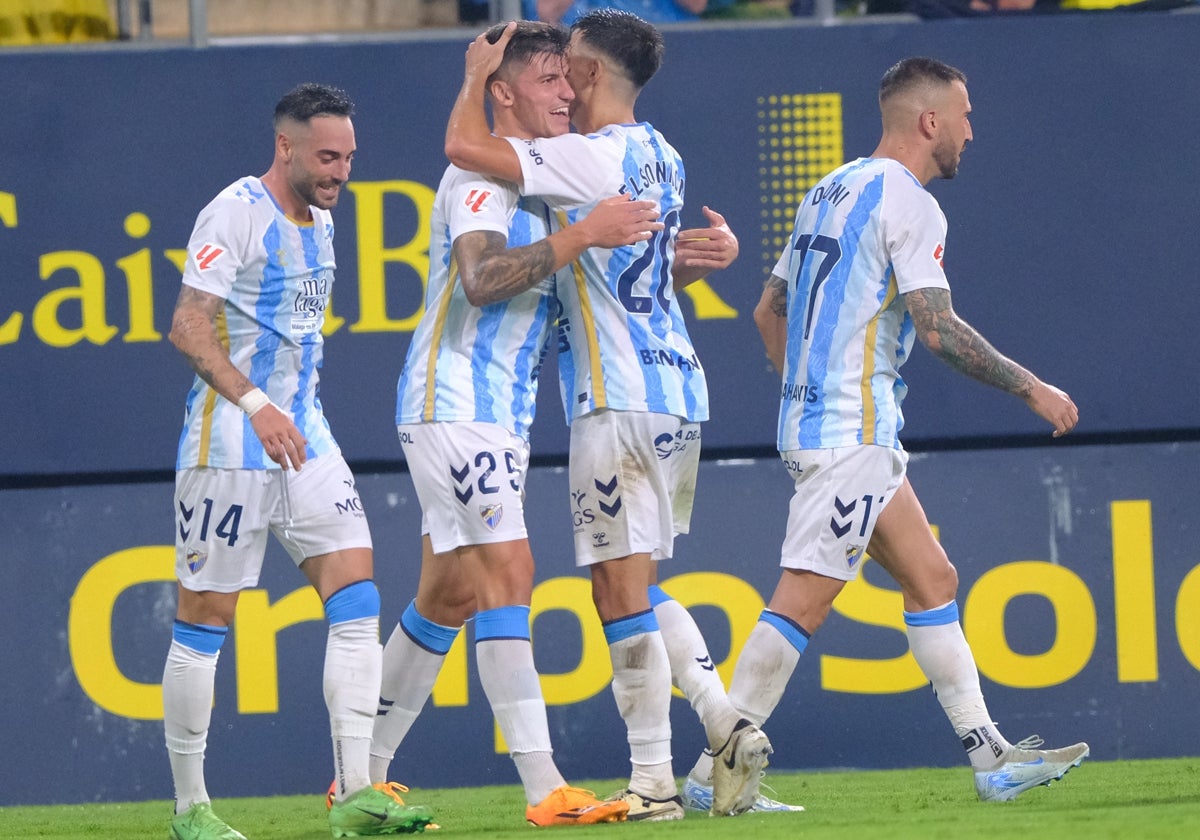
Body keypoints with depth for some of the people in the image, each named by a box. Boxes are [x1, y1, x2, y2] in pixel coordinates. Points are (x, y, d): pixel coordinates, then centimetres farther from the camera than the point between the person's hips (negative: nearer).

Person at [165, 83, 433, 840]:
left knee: (357, 598, -6)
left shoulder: (320, 221, 14)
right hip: (230, 444, -8)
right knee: (207, 618, -2)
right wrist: (254, 404, -30)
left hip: (305, 437, 8)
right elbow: (189, 327, -19)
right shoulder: (235, 214, -11)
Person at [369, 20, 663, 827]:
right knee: (506, 572, -15)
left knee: (452, 593, 12)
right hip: (453, 404, -10)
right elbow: (482, 277, -27)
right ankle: (545, 790, -20)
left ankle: (363, 775, 20)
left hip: (502, 413, 10)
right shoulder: (481, 175, -12)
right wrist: (585, 234, -30)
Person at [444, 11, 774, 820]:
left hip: (621, 399, -9)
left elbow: (466, 146, -21)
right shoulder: (658, 155, 15)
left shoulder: (597, 157, -13)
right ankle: (727, 724, 3)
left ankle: (652, 783, -5)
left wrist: (478, 76, -3)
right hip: (676, 389, 9)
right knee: (637, 587, 17)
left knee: (622, 590, -5)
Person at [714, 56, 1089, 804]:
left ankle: (991, 756, 10)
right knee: (805, 601, -11)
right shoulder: (907, 202, -10)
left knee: (932, 581, 11)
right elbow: (938, 327, -18)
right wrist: (1032, 389, -10)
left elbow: (770, 310, 21)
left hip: (815, 423, 10)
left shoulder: (832, 191, 17)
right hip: (852, 434, -10)